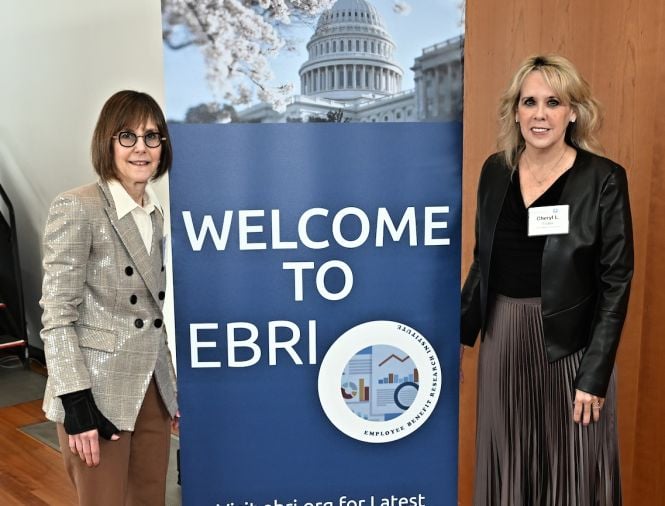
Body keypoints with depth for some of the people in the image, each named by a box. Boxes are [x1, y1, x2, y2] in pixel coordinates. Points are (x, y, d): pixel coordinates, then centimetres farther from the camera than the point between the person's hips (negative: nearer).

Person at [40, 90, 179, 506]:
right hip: (98, 393, -6)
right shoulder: (77, 208, -11)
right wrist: (76, 402, -18)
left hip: (152, 389, 6)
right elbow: (57, 315, -13)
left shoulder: (155, 213, 9)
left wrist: (172, 385, 16)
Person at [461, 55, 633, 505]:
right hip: (503, 339, 4)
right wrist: (462, 333, 9)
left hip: (569, 345, -4)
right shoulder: (495, 170, 2)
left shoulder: (604, 179, -11)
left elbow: (616, 283, -10)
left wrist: (594, 375, -13)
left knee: (571, 469, 11)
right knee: (507, 466, 16)